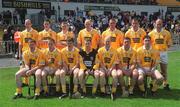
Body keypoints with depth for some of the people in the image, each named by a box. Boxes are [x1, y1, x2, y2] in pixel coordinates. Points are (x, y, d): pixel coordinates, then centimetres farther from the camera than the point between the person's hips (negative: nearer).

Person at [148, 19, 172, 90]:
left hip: (163, 53, 0)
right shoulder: (151, 33, -1)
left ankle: (165, 84, 18)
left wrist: (165, 47, -2)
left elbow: (169, 43, 9)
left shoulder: (167, 33, 0)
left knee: (164, 69, 8)